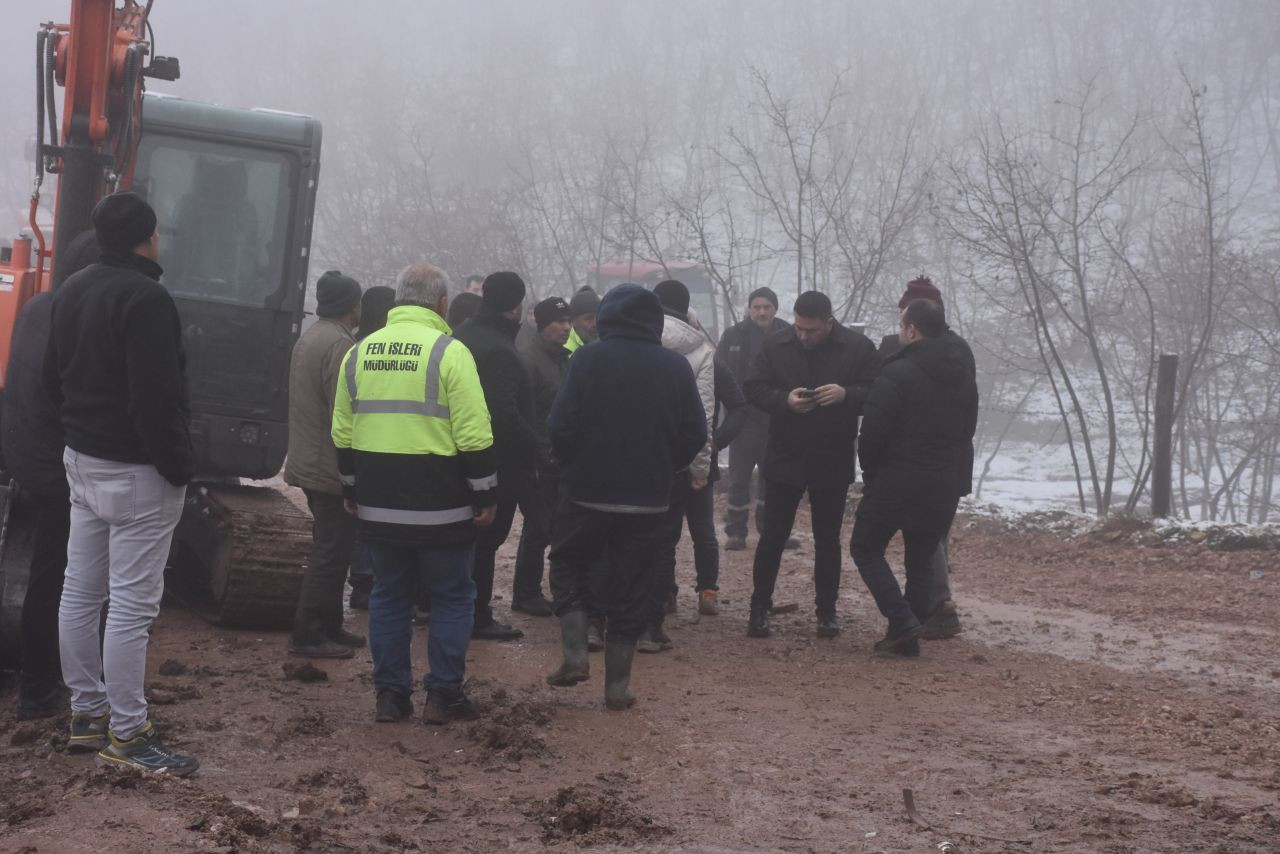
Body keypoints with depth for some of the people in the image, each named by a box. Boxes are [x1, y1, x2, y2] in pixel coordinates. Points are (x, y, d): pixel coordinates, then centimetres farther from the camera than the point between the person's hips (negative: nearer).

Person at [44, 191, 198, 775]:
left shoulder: (70, 292, 10)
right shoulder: (145, 298, -20)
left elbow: (53, 378, 19)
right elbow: (156, 398, -25)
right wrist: (178, 466, -17)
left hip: (83, 462, 10)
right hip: (135, 471, -10)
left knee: (80, 592, 14)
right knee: (132, 604, -5)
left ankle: (87, 712, 24)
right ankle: (125, 735, -2)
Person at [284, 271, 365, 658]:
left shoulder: (308, 338, 15)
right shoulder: (339, 344, -18)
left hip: (309, 463, 10)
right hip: (332, 467, -10)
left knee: (329, 550, 17)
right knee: (331, 554, -5)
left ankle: (329, 628, 23)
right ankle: (308, 635, -2)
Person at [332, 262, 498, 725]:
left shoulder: (358, 353, 7)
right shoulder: (449, 352, -10)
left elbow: (343, 435, 13)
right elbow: (474, 437, -14)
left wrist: (352, 491, 22)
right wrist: (485, 495, -6)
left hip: (379, 507, 5)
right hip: (440, 508, -5)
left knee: (389, 596, 14)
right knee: (452, 597, 8)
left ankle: (390, 694, 15)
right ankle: (443, 694, 9)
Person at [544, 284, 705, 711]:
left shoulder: (588, 359, -10)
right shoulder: (677, 367, -1)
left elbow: (561, 426, -13)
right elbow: (695, 434, 2)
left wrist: (571, 465, 6)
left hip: (587, 491, -2)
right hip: (648, 498, 2)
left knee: (568, 566, 19)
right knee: (630, 590, 9)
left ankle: (574, 656, 5)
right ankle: (618, 686, 11)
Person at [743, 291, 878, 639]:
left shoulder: (858, 347, -6)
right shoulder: (776, 345, -3)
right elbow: (753, 388, -1)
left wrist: (847, 395, -24)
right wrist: (784, 400, -20)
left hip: (833, 462, 0)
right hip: (784, 457, 0)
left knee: (828, 539, 10)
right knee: (772, 535, 4)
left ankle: (827, 611, 20)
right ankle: (759, 607, 14)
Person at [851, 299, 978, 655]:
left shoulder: (897, 374, -15)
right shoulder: (964, 378, 9)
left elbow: (873, 432, -15)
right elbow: (967, 430, 16)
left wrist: (871, 474, 2)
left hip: (896, 481, -6)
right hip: (944, 486, 6)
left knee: (866, 547, 8)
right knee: (921, 560, 15)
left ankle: (901, 619, -6)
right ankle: (907, 636, 12)